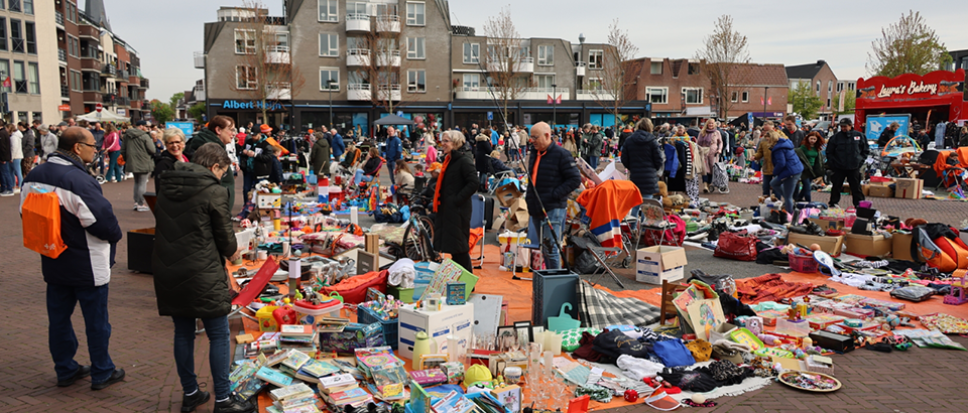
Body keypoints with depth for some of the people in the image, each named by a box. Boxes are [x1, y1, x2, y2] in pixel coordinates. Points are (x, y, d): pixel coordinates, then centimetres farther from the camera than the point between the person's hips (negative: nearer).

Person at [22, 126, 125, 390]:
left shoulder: (34, 176, 1)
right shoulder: (79, 180, -26)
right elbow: (103, 220, -26)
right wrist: (115, 236, -5)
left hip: (53, 263, 8)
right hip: (87, 266, -8)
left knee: (58, 318, 17)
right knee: (96, 320, 7)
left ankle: (65, 370, 30)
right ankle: (102, 373, 20)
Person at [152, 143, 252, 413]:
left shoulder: (166, 187, 7)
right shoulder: (214, 191, -13)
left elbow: (163, 227, 16)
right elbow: (225, 236, -9)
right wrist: (232, 252, 13)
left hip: (168, 272, 7)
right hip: (203, 275, -7)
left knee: (183, 332, 16)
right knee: (219, 336, 3)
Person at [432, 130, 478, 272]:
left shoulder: (464, 160, -13)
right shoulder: (448, 159, 15)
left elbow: (473, 183, -22)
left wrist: (457, 199, -20)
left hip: (458, 210, -9)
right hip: (445, 210, 9)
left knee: (458, 246, -5)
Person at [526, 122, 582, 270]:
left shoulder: (561, 154, -9)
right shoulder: (534, 153, 15)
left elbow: (575, 179, -12)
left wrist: (554, 194, -17)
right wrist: (529, 196, 15)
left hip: (553, 208, -8)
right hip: (536, 208, 8)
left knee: (550, 248, -10)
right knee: (544, 249, 14)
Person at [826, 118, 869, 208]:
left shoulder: (859, 136, 2)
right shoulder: (836, 137, 0)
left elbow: (866, 151, 12)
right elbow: (829, 152, 7)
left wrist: (860, 161, 1)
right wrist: (832, 164, -2)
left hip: (854, 168, 0)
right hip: (838, 168, 0)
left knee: (856, 187, 5)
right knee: (836, 187, 7)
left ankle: (859, 205, 13)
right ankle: (833, 203, 19)